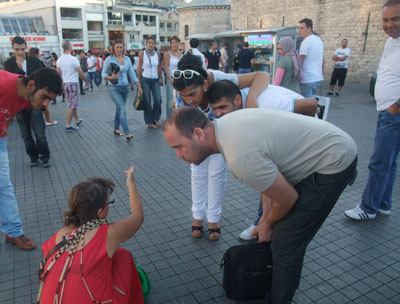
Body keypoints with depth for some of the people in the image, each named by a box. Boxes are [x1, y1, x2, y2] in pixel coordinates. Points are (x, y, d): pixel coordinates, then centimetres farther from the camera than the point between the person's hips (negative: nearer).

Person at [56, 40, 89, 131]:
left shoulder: (59, 60, 5)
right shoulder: (73, 59, -15)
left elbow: (59, 74, 10)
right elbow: (80, 73, -14)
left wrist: (61, 85, 20)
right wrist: (86, 81, 0)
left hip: (64, 83, 7)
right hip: (73, 83, -7)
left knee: (72, 104, 19)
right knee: (72, 105, -2)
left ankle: (77, 120, 30)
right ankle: (68, 125, 0)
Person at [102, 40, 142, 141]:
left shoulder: (127, 59, 7)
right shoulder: (109, 59, -4)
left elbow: (132, 73, 10)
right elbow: (104, 73, 0)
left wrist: (139, 86, 6)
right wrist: (110, 78, -21)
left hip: (125, 87, 4)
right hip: (114, 87, -4)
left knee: (119, 109, 14)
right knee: (122, 110, -15)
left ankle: (116, 128, 31)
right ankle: (127, 133, -18)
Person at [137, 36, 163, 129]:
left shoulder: (157, 54, 6)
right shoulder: (142, 53, -1)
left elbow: (159, 67, 11)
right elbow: (139, 67, 0)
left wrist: (161, 78, 8)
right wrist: (139, 80, -2)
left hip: (155, 80, 2)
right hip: (145, 79, -2)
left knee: (158, 99, -9)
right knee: (147, 101, 1)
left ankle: (156, 118, 11)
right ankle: (149, 121, 12)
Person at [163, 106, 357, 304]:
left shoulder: (239, 157, -33)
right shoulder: (225, 125, -2)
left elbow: (288, 198, -19)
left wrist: (268, 224, 1)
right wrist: (265, 219, 8)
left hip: (334, 163, -9)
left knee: (286, 243, -4)